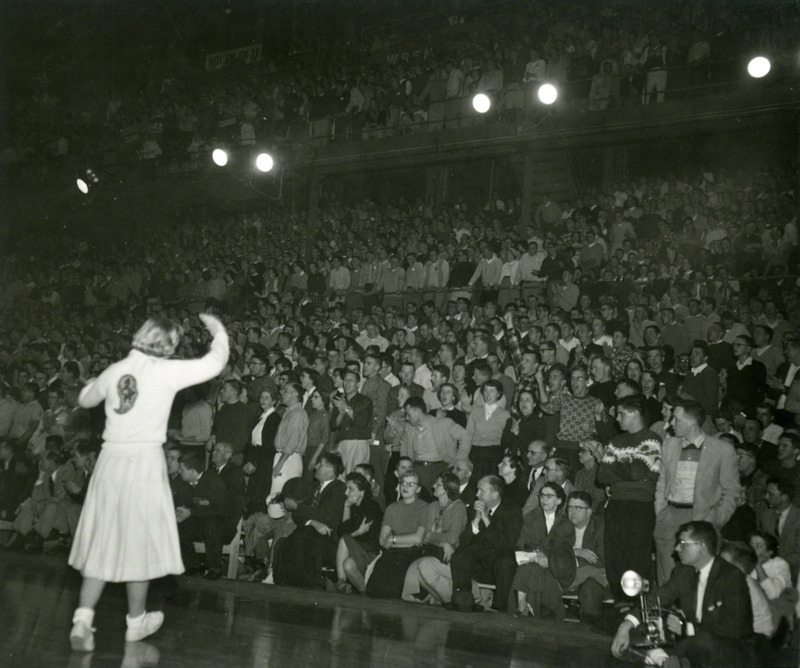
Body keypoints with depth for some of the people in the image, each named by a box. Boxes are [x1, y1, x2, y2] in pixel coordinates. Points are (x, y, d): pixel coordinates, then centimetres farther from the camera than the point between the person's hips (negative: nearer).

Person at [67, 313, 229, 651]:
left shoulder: (114, 371, 4)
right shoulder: (166, 371, -9)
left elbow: (85, 399, 21)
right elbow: (215, 362, -5)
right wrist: (218, 331, 12)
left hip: (110, 460, 4)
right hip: (146, 462, -4)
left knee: (102, 541, 12)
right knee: (140, 541, 9)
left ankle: (83, 618, 2)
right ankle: (136, 621, 23)